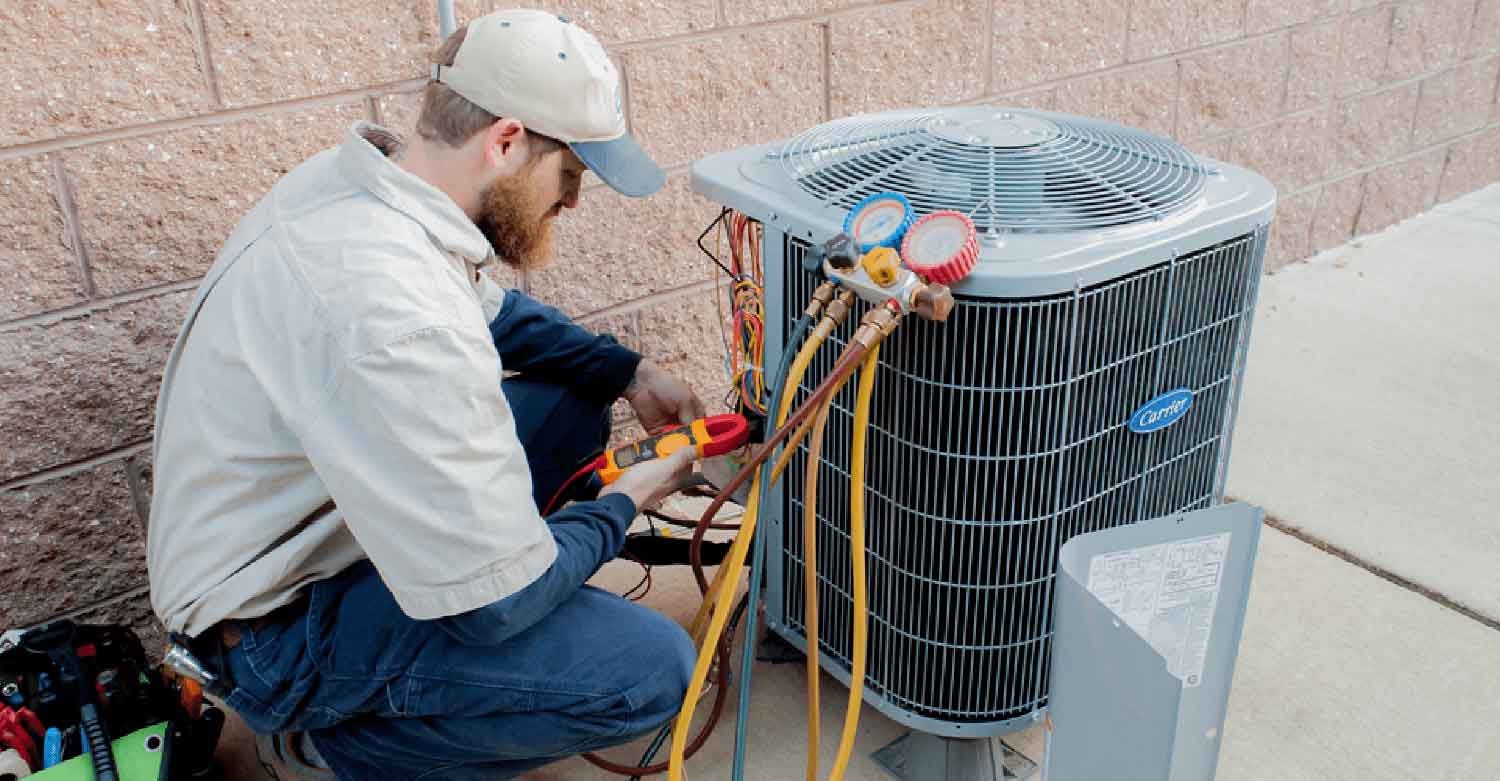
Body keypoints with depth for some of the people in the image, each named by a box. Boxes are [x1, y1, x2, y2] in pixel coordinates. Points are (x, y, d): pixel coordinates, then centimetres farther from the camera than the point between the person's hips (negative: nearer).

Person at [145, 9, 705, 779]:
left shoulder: (357, 177, -6)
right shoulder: (394, 315, -36)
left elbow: (492, 310, 15)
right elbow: (493, 606, -28)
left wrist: (629, 372, 3)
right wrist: (619, 506, -10)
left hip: (310, 519, 9)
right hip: (282, 623, -9)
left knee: (571, 399, 11)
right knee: (655, 670, -19)